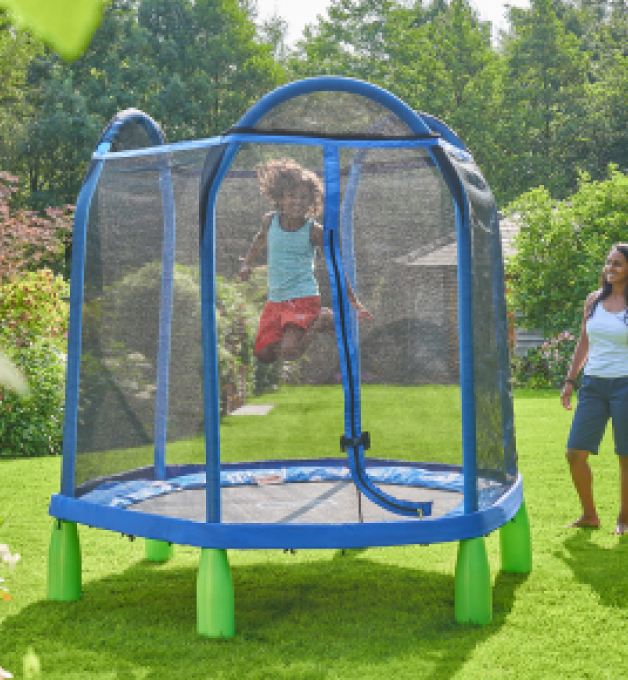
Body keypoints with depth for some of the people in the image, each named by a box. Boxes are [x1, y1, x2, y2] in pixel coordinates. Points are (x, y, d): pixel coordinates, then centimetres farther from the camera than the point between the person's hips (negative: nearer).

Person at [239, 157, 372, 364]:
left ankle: (321, 320, 5)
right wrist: (247, 264, 17)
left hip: (304, 298, -5)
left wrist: (354, 302, -3)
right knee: (264, 355, 7)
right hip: (275, 299, 5)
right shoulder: (270, 221, -1)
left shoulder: (314, 231, -12)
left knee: (289, 353, -24)